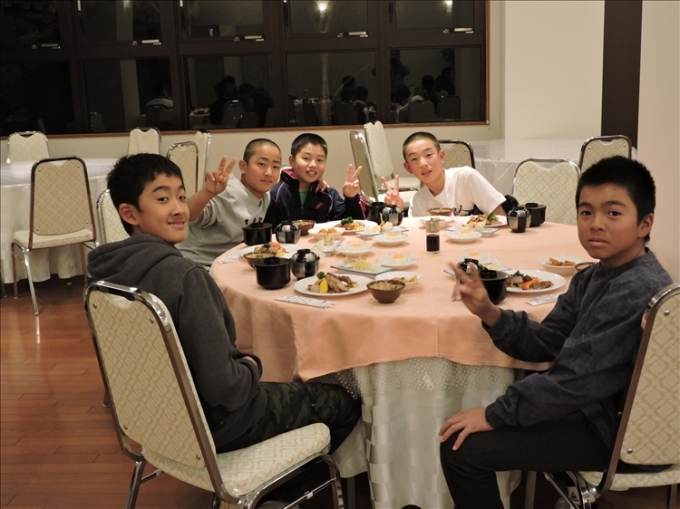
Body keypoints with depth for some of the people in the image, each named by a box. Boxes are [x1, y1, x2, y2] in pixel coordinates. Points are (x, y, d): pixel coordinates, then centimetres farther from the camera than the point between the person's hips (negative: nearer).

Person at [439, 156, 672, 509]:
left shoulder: (635, 291, -27)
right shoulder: (595, 276, 3)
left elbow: (575, 380, -27)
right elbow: (546, 344, 1)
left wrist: (494, 414, -18)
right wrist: (489, 313, -16)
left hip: (616, 432, -9)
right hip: (597, 406, 10)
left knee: (462, 447, -11)